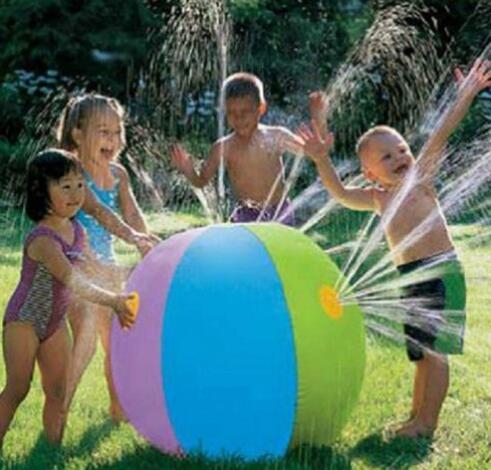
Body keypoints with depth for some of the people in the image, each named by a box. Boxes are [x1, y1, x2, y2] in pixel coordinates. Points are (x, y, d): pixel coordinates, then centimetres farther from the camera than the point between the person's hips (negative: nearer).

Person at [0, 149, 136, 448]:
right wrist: (113, 301, -44)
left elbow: (91, 265, 15)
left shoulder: (77, 231, -2)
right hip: (24, 321, -7)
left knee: (58, 393, 9)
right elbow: (73, 282, -38)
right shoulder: (42, 239, -28)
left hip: (56, 322, 7)